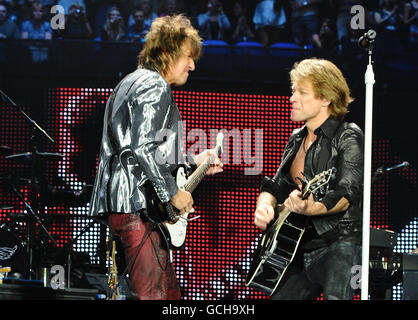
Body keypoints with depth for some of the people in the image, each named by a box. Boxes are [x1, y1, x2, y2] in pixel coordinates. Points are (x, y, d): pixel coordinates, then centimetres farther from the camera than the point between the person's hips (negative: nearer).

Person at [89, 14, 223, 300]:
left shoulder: (132, 83, 24)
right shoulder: (155, 87, -10)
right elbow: (144, 149, -21)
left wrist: (193, 161, 29)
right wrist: (173, 193, -14)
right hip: (136, 204, -11)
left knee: (169, 292, 13)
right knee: (155, 294, -15)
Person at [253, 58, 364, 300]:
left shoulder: (348, 137, -6)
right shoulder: (297, 139, 17)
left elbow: (348, 193, -18)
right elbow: (276, 185, 20)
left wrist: (312, 209, -37)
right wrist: (265, 207, -4)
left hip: (339, 245, -8)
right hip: (299, 247, 8)